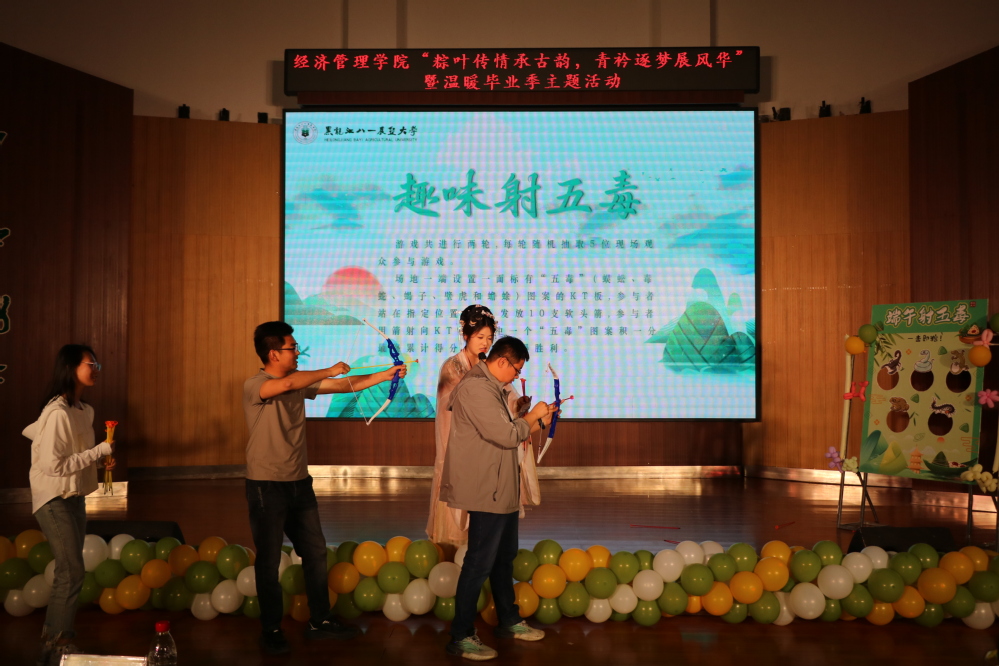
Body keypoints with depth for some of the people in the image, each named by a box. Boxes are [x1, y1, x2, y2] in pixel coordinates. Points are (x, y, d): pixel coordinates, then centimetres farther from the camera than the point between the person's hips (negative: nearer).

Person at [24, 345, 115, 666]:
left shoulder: (84, 410, 4)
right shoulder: (58, 413, -22)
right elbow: (54, 466, -25)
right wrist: (99, 451, -21)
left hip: (75, 497, 9)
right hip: (55, 501, -9)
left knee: (69, 573, 14)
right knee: (72, 573, -8)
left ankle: (55, 638, 26)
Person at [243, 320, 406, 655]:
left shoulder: (300, 383, 6)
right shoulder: (254, 386, -15)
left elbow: (348, 385, 8)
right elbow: (287, 383, -35)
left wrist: (388, 374, 3)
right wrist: (328, 372, -24)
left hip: (299, 483, 7)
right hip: (266, 487, -7)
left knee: (315, 553, 12)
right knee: (269, 562, 3)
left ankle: (320, 621, 25)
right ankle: (271, 631, 18)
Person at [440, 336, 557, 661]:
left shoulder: (490, 387, 15)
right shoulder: (475, 387, -20)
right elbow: (505, 435, -24)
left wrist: (538, 422, 6)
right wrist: (531, 417, -9)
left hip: (501, 490, 11)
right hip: (487, 491, -11)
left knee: (503, 558, 20)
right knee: (479, 562, -4)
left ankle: (509, 621, 33)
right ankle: (461, 637, 5)